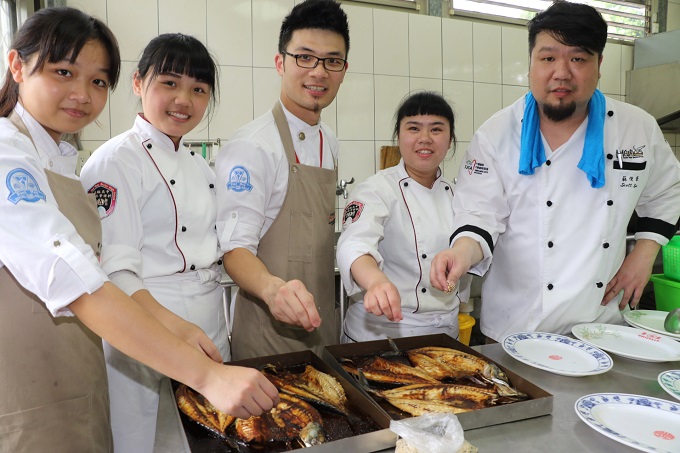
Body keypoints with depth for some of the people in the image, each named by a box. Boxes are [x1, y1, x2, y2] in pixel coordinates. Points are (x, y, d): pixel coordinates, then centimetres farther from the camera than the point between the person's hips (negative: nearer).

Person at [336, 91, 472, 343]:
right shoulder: (377, 189, -14)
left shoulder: (455, 194, 5)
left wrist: (459, 312, 17)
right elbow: (355, 244, -33)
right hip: (381, 333, -5)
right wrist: (377, 281, -51)